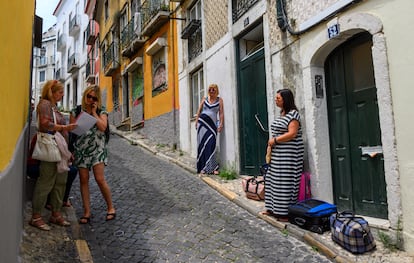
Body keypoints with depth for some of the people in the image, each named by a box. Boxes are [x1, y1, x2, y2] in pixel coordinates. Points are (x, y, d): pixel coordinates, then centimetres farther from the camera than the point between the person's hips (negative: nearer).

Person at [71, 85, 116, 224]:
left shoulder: (101, 112, 3)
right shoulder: (76, 111, 8)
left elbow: (103, 127, -13)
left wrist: (94, 112, -9)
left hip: (97, 148, -2)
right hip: (81, 149, 3)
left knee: (100, 179, -8)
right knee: (83, 180, 4)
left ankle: (111, 208, 9)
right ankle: (87, 212, 14)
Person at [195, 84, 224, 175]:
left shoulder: (219, 100, 8)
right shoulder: (204, 99, 13)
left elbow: (221, 113, 1)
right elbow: (199, 111, 13)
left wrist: (221, 124, -8)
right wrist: (196, 122, 4)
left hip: (212, 124, -2)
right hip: (202, 122, 2)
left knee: (211, 145, -7)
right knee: (202, 144, 0)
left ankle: (212, 167, -4)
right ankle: (202, 167, 3)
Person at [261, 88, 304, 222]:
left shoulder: (293, 114, -11)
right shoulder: (282, 113, 17)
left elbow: (292, 133, -20)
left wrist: (275, 140, -15)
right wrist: (272, 140, 10)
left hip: (288, 154, -10)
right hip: (277, 153, 10)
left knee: (286, 182, -5)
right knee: (274, 180, 12)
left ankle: (286, 213, 3)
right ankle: (274, 208, 23)